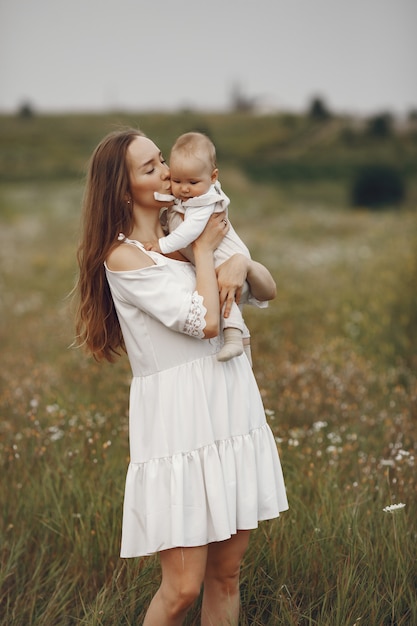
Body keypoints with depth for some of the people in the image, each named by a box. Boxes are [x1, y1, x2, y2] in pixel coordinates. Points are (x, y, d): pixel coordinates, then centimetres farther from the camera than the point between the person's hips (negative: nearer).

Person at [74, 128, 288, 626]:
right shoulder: (123, 255, -9)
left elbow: (268, 291, 15)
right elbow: (204, 321, -17)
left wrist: (243, 263, -6)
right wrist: (204, 251, -5)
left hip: (233, 412, 7)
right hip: (179, 422, -7)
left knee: (226, 574, 11)